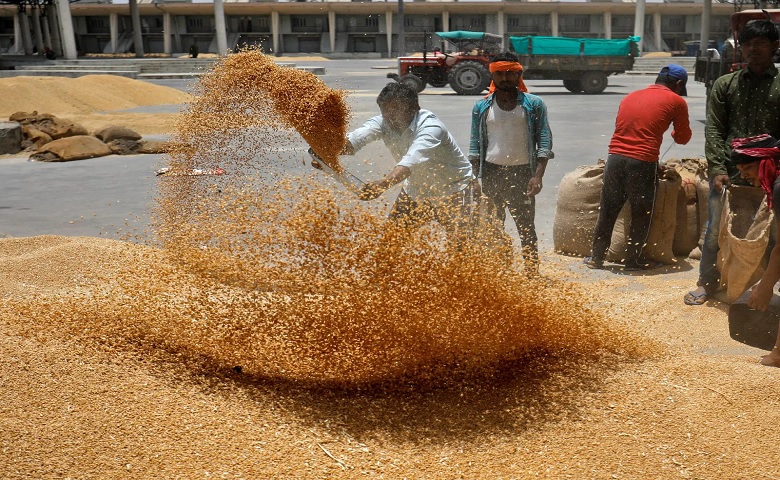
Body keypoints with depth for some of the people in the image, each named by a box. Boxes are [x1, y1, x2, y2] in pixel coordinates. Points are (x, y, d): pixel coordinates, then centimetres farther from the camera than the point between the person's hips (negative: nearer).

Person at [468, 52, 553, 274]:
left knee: (526, 228, -2)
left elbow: (545, 142, 0)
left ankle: (532, 273, 2)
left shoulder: (534, 104, 2)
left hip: (522, 173, -2)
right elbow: (475, 146, 10)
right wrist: (475, 179, 1)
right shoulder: (482, 107, 8)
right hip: (492, 172, 2)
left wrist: (538, 176, -11)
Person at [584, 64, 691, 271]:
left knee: (607, 211, 14)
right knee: (641, 215, 10)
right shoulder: (676, 101, 3)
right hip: (643, 163, -5)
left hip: (615, 158, 5)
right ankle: (633, 260, 18)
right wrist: (676, 132, 37)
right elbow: (683, 138, 10)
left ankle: (596, 256, 22)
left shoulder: (630, 97, 19)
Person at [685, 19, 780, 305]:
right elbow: (713, 129, 3)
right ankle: (707, 283, 21)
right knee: (715, 231, 6)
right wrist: (717, 169, -7)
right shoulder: (725, 85, 8)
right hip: (728, 172, 1)